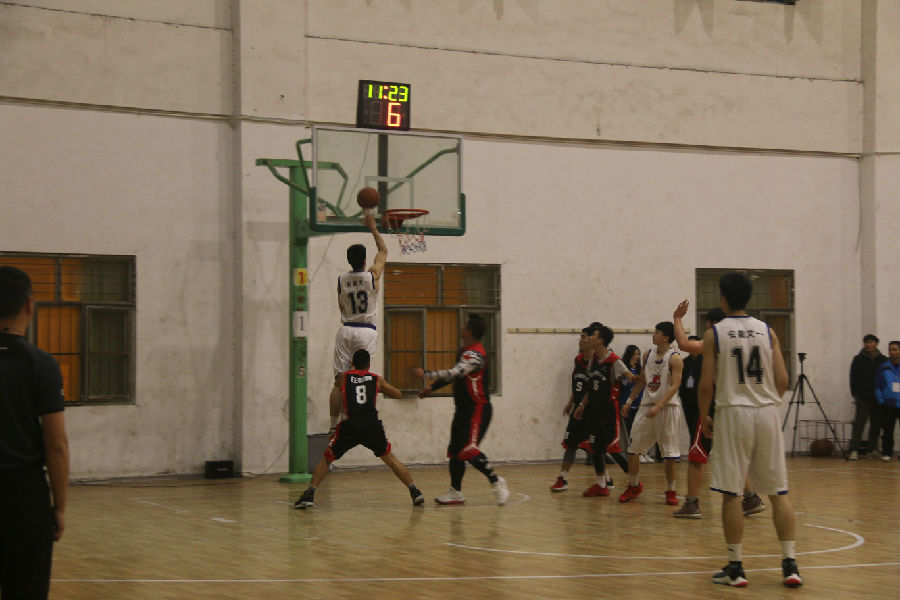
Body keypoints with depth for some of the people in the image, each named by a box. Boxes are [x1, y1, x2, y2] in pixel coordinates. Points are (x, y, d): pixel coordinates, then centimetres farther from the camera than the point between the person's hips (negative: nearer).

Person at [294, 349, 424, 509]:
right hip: (372, 425, 1)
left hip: (350, 425, -1)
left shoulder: (344, 377, 17)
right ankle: (415, 492, 15)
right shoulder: (376, 379, 18)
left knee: (326, 459, 14)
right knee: (390, 458, 20)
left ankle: (309, 495, -1)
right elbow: (398, 394, 29)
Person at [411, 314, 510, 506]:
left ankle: (496, 481, -9)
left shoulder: (475, 355, -20)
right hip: (463, 409, 10)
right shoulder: (464, 351, 13)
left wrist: (425, 373, -27)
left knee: (468, 449, -19)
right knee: (455, 450, 11)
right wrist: (432, 387, 21)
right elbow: (454, 375, 26)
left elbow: (454, 373, -32)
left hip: (477, 409, -10)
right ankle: (455, 492, 17)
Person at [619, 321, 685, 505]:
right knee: (633, 448, 4)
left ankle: (670, 491, 11)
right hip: (647, 405, 6)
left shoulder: (674, 358, -11)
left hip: (668, 406, -6)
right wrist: (629, 400, 18)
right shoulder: (648, 354, 9)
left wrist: (658, 407, -27)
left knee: (669, 452, -1)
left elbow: (674, 386, -18)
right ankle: (634, 485, 21)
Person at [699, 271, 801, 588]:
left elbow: (706, 384, -6)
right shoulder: (767, 331, 5)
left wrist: (704, 416, 8)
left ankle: (735, 567, 5)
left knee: (731, 494, 3)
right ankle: (790, 565, 6)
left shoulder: (714, 334, -4)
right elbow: (782, 380, 2)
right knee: (779, 492, 8)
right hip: (767, 413, 3)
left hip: (733, 411, -3)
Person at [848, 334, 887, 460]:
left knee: (876, 425, 7)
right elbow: (853, 378, 4)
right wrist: (855, 394, -4)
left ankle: (873, 449, 17)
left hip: (878, 399, 2)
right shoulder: (858, 360, 3)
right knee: (859, 424, -9)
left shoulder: (883, 360, 7)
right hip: (863, 398, -2)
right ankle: (854, 450, -12)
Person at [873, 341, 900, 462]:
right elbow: (878, 387, 8)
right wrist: (881, 401, -1)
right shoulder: (883, 368, 5)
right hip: (888, 404, 1)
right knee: (887, 430, 2)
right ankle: (886, 453, 10)